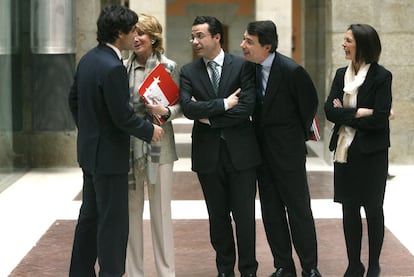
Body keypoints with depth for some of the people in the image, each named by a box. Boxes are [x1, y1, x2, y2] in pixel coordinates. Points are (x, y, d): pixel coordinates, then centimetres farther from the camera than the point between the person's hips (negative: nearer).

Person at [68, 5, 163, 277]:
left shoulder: (88, 59, 6)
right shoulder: (113, 68, -23)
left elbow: (74, 98, 17)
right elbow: (123, 117, -22)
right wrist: (150, 131, -8)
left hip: (90, 151, 10)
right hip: (109, 155, -10)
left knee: (90, 216, 18)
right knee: (113, 223, -2)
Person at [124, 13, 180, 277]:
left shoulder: (169, 67, 0)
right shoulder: (123, 68, 6)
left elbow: (180, 104, 2)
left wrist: (166, 112, -17)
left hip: (159, 146, -2)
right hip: (128, 146, 2)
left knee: (161, 210, 1)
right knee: (131, 210, 6)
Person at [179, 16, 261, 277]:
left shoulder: (243, 66, -3)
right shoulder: (189, 72, 4)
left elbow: (248, 106, -13)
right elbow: (188, 107, -11)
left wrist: (210, 118, -10)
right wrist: (223, 104, -16)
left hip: (240, 151, -2)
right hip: (208, 154, 2)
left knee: (244, 215, 2)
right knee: (218, 216, 11)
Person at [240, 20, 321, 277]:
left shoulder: (291, 70, -18)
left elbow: (310, 103, -4)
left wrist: (300, 135, 5)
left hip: (288, 150, -6)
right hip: (262, 149, 6)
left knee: (299, 209, 2)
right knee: (271, 211, 10)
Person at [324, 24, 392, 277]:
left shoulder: (381, 76, -10)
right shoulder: (342, 74, 6)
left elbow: (380, 119, -18)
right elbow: (330, 111, -4)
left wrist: (345, 116, -10)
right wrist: (359, 113, -16)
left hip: (371, 153, -5)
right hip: (345, 151, 5)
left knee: (373, 209, 6)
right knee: (349, 209, 9)